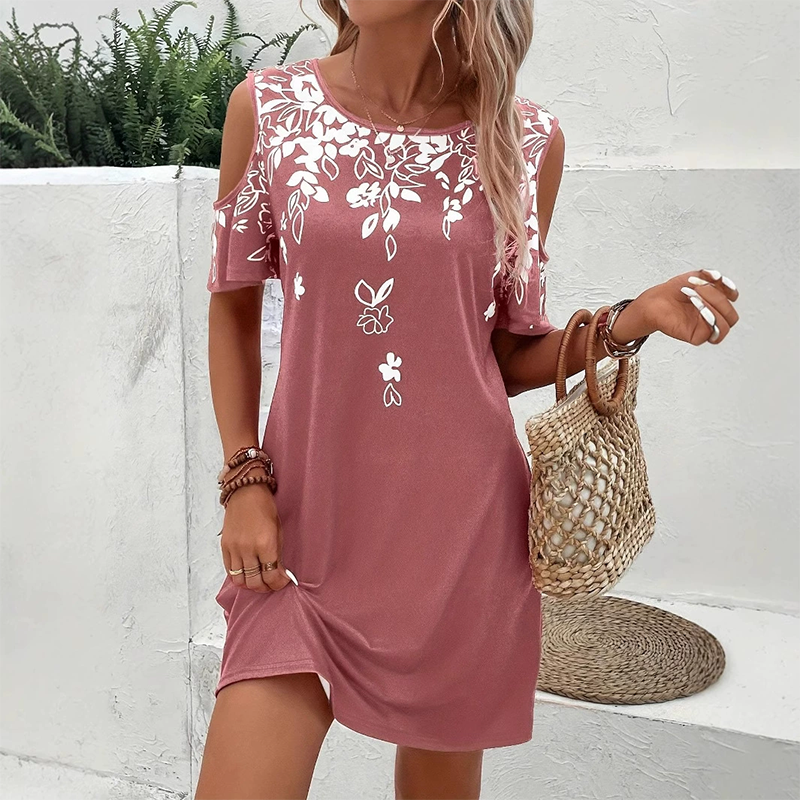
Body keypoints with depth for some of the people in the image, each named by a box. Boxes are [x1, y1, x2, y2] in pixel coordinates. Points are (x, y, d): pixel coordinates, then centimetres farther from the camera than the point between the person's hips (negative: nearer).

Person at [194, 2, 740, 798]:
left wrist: (633, 319, -10)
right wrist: (245, 479, -1)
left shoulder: (528, 141, -2)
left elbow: (510, 356, 6)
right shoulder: (265, 109, -2)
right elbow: (232, 306, 7)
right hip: (304, 528, 0)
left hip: (463, 531, 1)